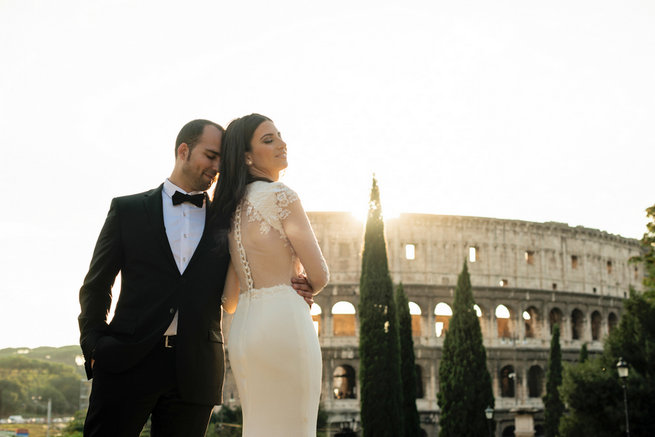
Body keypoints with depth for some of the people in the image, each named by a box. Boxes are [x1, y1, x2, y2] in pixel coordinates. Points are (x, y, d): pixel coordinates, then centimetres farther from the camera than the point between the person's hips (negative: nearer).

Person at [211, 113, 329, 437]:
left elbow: (229, 300, 15)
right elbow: (319, 275, -7)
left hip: (241, 329, 8)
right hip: (284, 324, -8)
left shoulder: (230, 210, 16)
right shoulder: (280, 194, -6)